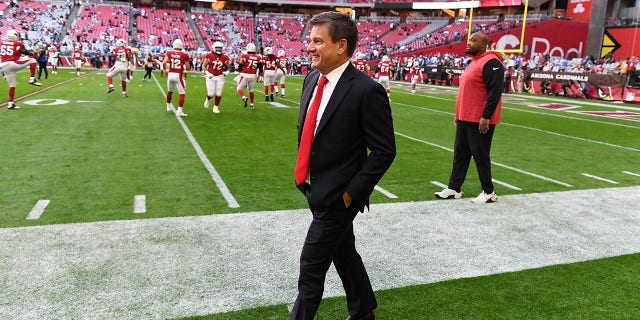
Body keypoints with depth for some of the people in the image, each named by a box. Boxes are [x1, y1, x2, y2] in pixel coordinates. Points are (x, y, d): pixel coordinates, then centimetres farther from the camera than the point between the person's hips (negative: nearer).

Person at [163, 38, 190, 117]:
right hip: (178, 75, -4)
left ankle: (169, 107, 41)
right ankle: (179, 111, -1)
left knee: (169, 91, 24)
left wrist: (166, 70, 10)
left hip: (170, 74, 4)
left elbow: (164, 63, -8)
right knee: (182, 93, 5)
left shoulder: (169, 53, -1)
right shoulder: (184, 55, -6)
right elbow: (187, 67, -4)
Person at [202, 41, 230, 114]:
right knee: (211, 93, -5)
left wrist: (227, 71, -7)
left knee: (218, 94, 2)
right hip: (210, 77, -2)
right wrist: (207, 73, -16)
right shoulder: (209, 56, -7)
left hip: (220, 77, 2)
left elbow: (227, 67, 13)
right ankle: (208, 99, 31)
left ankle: (216, 108, 19)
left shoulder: (224, 58, 0)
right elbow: (204, 66, -3)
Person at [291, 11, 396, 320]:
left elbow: (384, 151, -16)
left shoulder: (367, 90, -20)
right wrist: (305, 173, 10)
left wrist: (351, 192, -17)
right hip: (316, 188, 8)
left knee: (311, 271, 1)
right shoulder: (312, 80, 3)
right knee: (344, 253, 23)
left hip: (337, 195, -8)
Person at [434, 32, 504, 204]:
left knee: (480, 155, -1)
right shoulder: (473, 63, 18)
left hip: (480, 121, -9)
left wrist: (486, 116, -24)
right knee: (460, 154, 12)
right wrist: (459, 115, 21)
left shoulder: (490, 62, -13)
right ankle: (454, 188, 20)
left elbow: (495, 91, -20)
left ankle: (489, 193, 13)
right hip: (464, 119, 9)